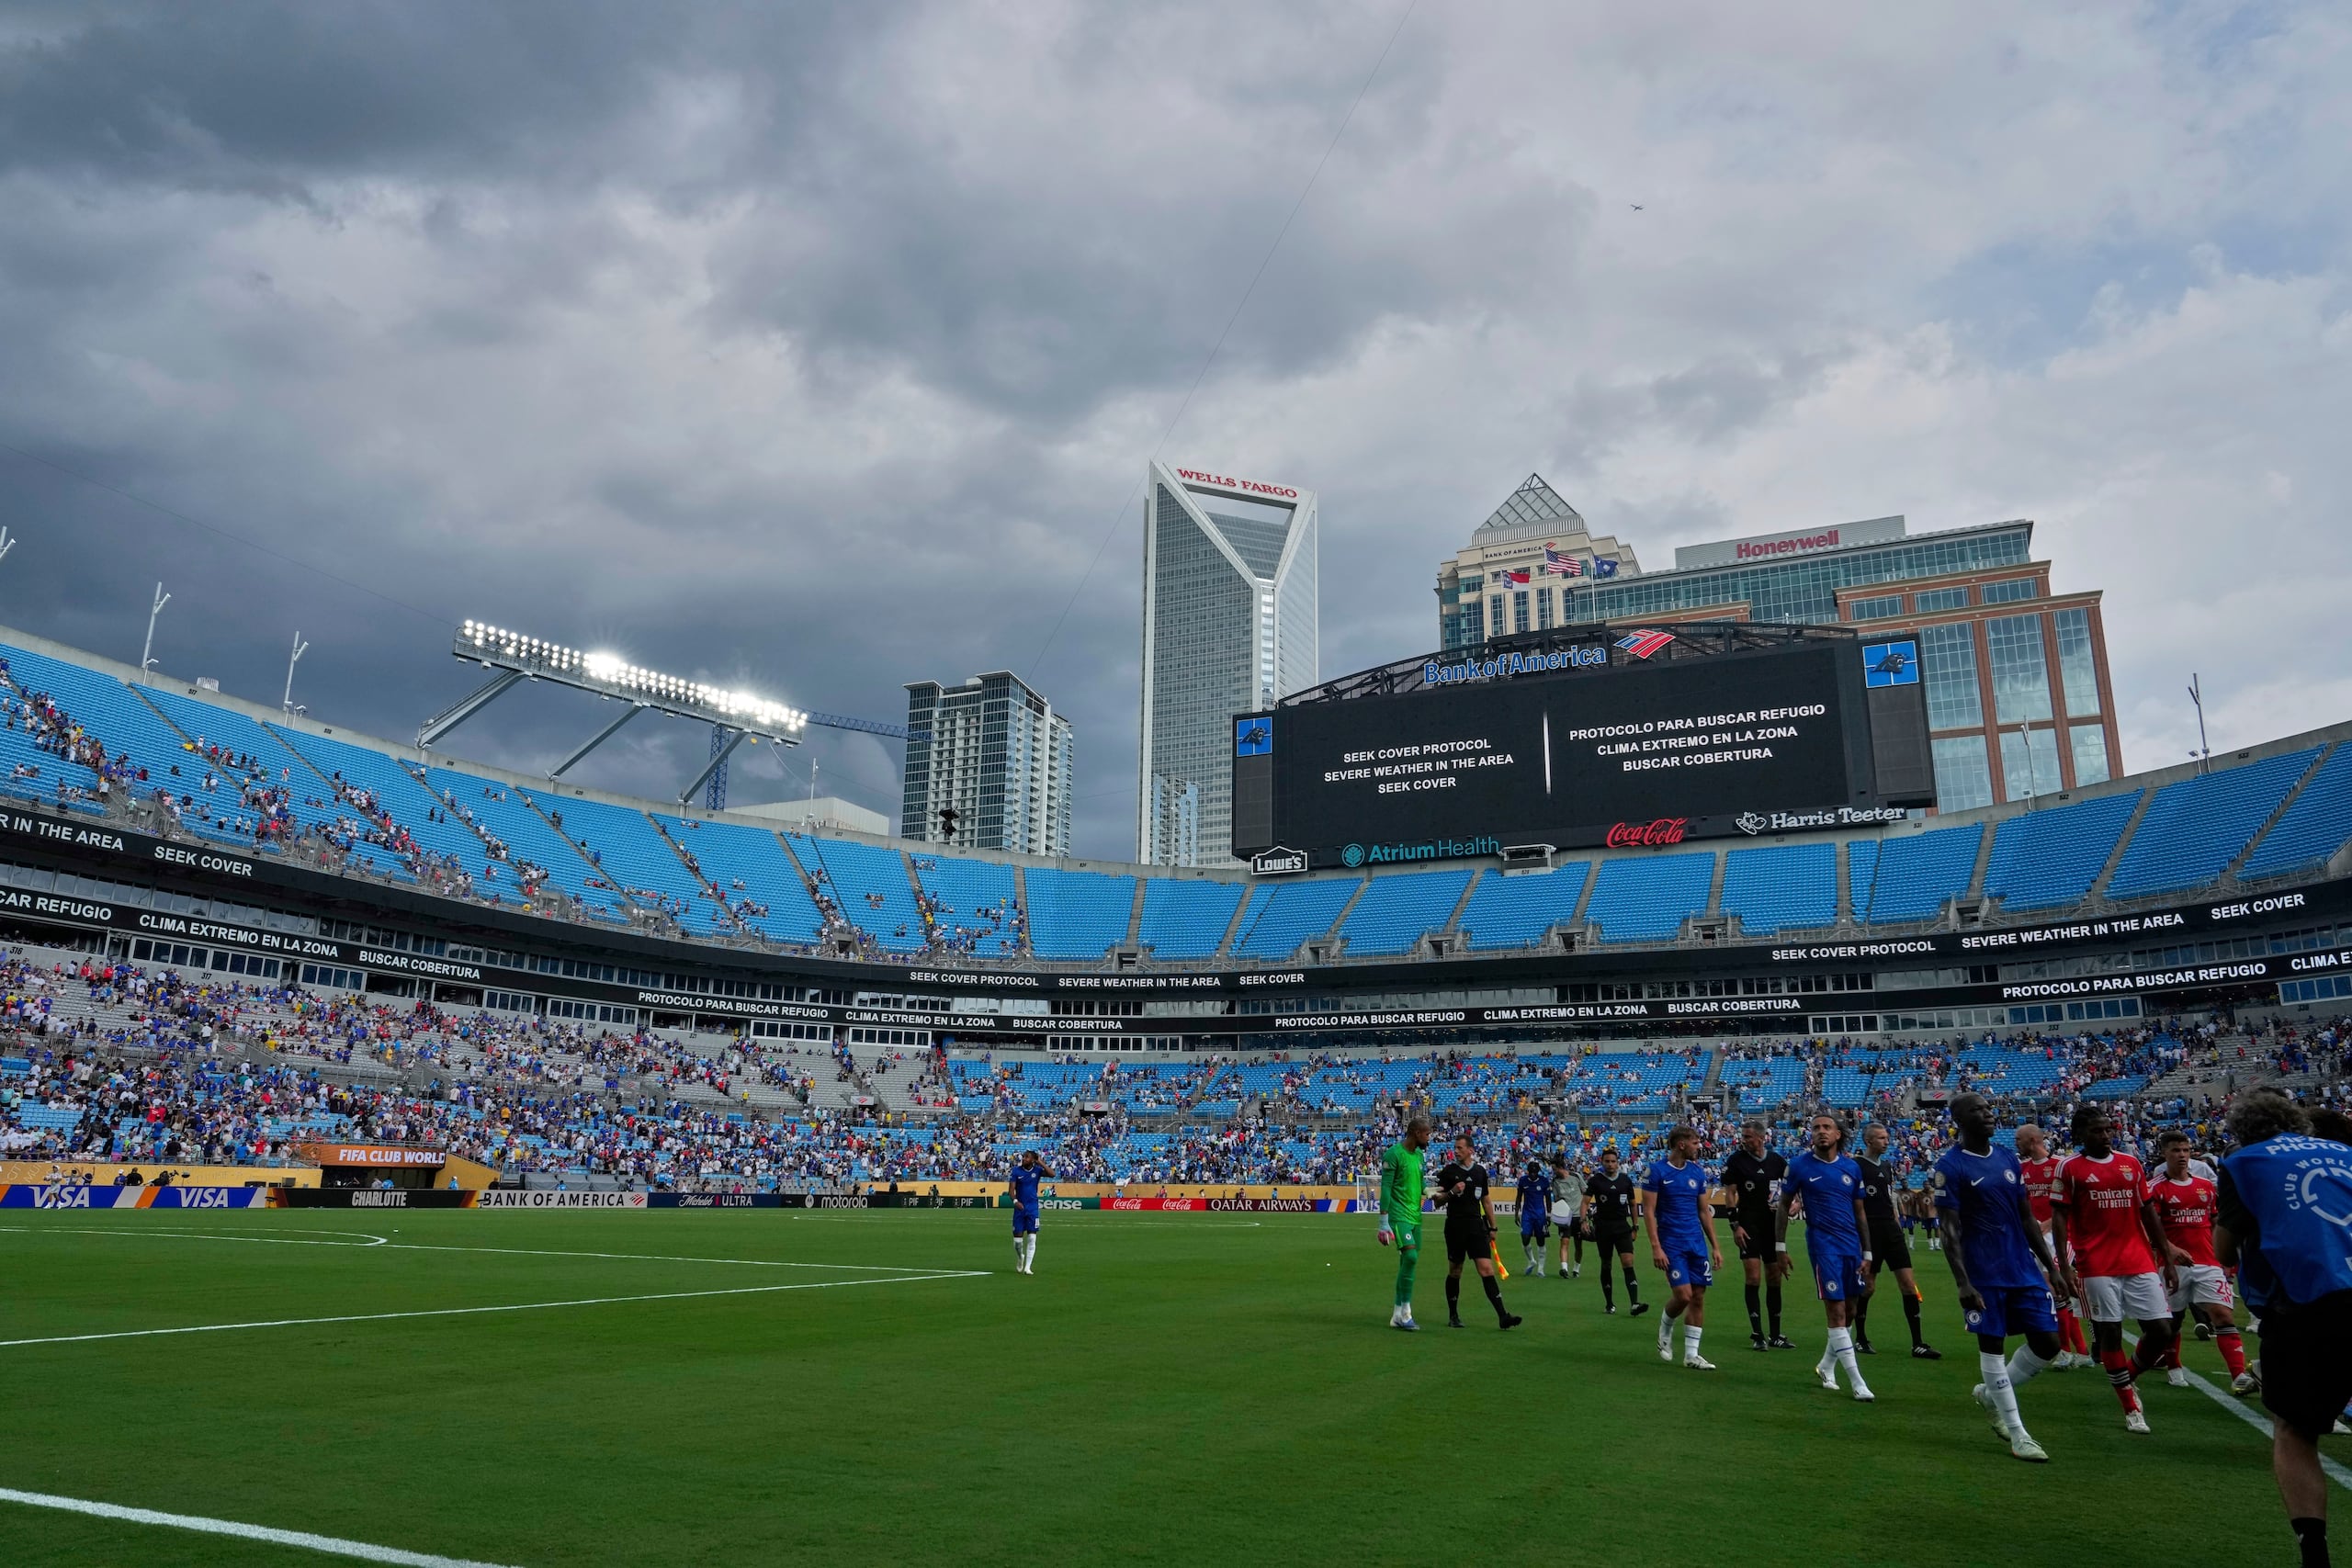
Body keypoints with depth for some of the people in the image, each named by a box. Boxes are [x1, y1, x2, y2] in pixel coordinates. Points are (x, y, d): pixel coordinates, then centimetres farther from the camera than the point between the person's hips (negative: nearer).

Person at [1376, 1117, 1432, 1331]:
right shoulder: (1394, 1154, -12)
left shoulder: (1418, 1154, 13)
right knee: (1410, 1256, -19)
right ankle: (1405, 1312, -11)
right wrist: (1383, 1222, -16)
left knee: (1409, 1263, 8)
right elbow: (1385, 1188, -13)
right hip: (1399, 1215, -8)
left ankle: (1397, 1315, 15)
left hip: (1415, 1216, 8)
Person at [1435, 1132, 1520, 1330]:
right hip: (1455, 1226, -2)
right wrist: (1452, 1192, -18)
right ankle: (1453, 1316, 20)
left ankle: (1502, 1316, -12)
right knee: (1454, 1272, 6)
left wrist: (1492, 1227, 18)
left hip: (1476, 1226, 2)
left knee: (1487, 1269, -8)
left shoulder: (1480, 1171, 10)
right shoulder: (1449, 1171, 0)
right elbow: (1437, 1197, 0)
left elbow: (1486, 1200, 18)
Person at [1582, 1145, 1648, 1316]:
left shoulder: (1626, 1180, 6)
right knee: (1606, 1266, 8)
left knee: (1628, 1262, -13)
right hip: (1603, 1227, -1)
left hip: (1622, 1226, 1)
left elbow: (1632, 1204, 15)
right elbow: (1586, 1201, -8)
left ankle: (1634, 1304, -19)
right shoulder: (1596, 1180, -1)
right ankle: (1609, 1303, 20)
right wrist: (1584, 1220, -24)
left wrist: (1634, 1227, 13)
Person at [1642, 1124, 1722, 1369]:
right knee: (1683, 1295, -12)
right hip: (1671, 1244, -5)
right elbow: (1648, 1211, -9)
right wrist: (1656, 1247, -15)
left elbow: (1704, 1212, 14)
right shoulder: (1657, 1171, -8)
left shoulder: (1698, 1172, 8)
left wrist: (1715, 1246, 9)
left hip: (1697, 1243, 5)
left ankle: (1691, 1355, 12)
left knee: (1698, 1297, 2)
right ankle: (1665, 1330, 19)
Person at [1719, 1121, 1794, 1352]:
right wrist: (1735, 1225, -10)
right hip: (1749, 1224, -4)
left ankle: (1776, 1335, 20)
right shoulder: (1736, 1160, -5)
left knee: (1775, 1277, 9)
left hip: (1773, 1224, 4)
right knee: (1754, 1277, -10)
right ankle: (1757, 1335, -2)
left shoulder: (1776, 1160, 3)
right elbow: (1731, 1194, -5)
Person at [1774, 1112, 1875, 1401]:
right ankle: (1857, 1383, -4)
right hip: (1823, 1245, -4)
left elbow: (1860, 1212, 12)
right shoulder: (1800, 1165, -4)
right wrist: (1780, 1248, -2)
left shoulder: (1851, 1168, 6)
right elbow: (1783, 1206, 2)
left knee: (1849, 1311, 10)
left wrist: (1866, 1253, 9)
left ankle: (1826, 1366, 30)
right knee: (1836, 1312, -8)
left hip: (1852, 1246, 5)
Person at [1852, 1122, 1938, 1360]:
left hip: (1891, 1229, 7)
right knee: (1868, 1287, 1)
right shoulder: (1856, 1166, -8)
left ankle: (1918, 1344, 3)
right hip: (1869, 1231, -7)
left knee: (1909, 1284, -1)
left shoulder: (1887, 1166, 14)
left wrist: (1898, 1228, 17)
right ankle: (1860, 1339, 17)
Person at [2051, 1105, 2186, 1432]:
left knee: (2161, 1331, 0)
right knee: (2109, 1333, -1)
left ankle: (2129, 1377, 27)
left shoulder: (2131, 1164, 11)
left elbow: (2148, 1213, 16)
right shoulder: (2070, 1168, -2)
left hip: (2141, 1263, 4)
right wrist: (2064, 1267, -9)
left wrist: (2168, 1257, 13)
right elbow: (2059, 1219, -3)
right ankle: (2132, 1408, 14)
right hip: (2097, 1267, -4)